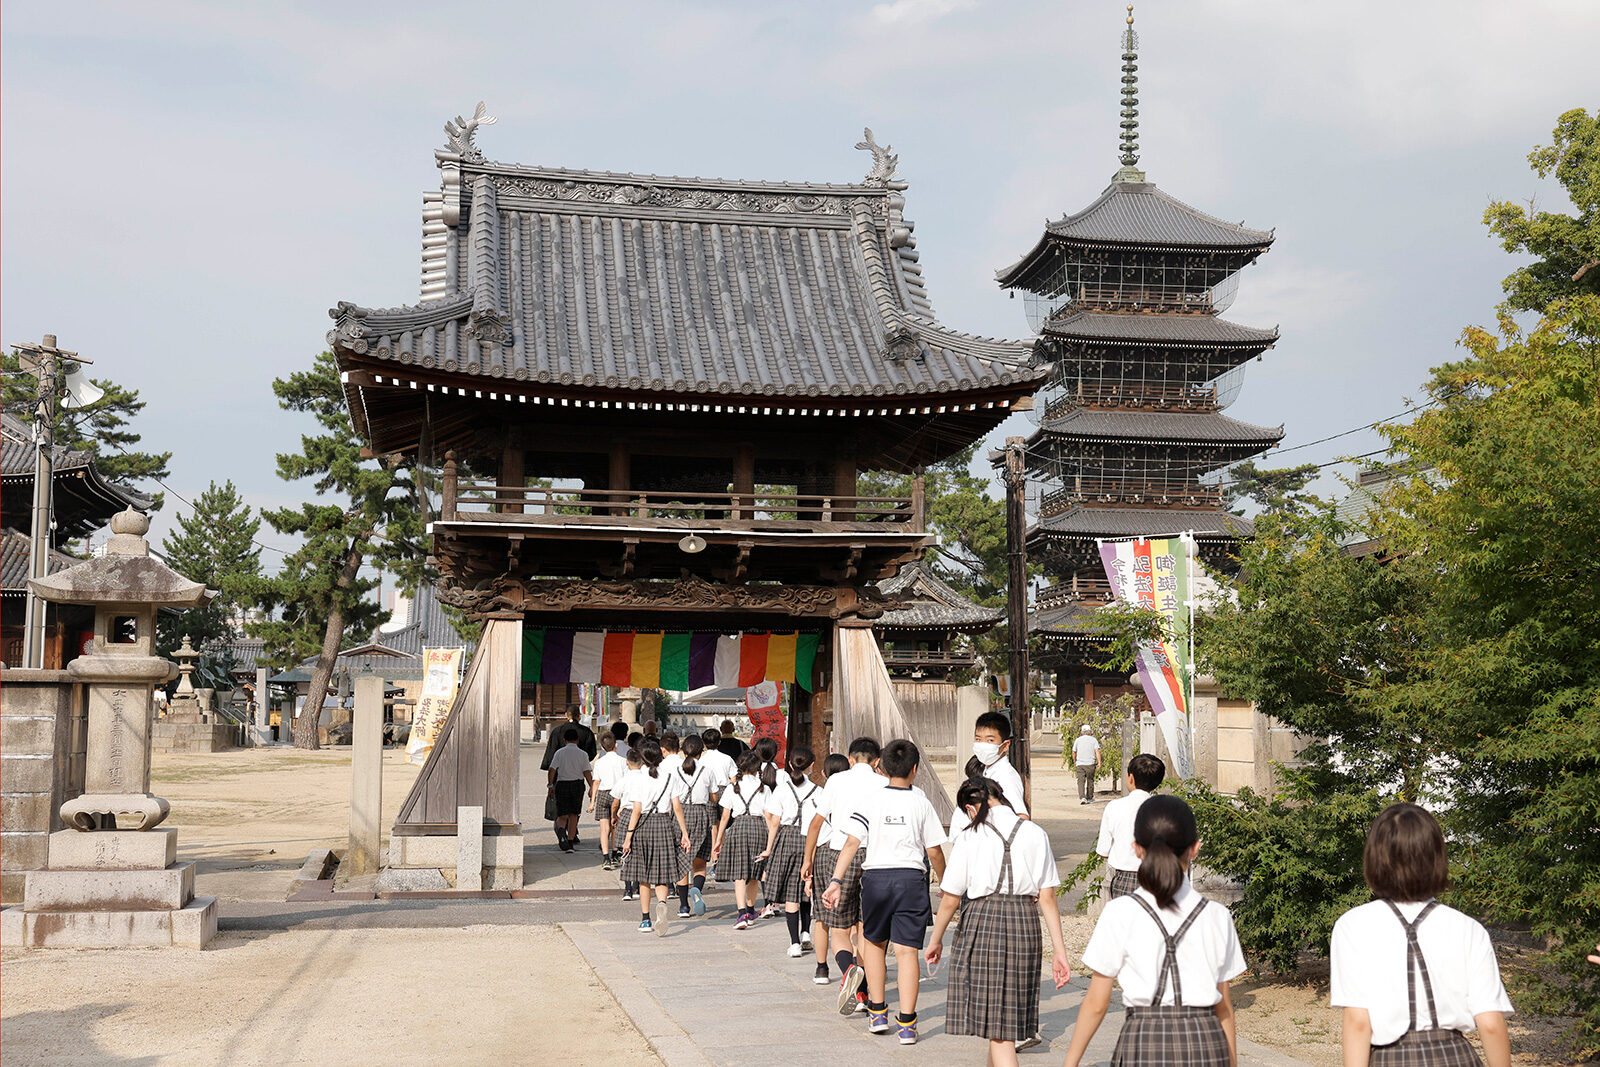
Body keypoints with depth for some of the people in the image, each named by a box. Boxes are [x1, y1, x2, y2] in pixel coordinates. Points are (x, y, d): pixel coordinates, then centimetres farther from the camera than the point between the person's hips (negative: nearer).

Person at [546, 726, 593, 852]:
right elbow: (587, 772, -4)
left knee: (562, 815, 2)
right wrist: (592, 787, 3)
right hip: (577, 784, 1)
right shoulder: (582, 754, 0)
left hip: (562, 785, -1)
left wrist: (551, 785, 0)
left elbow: (552, 769, -6)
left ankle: (561, 829, -31)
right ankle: (571, 842, 11)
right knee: (573, 814, 13)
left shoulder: (559, 753, 1)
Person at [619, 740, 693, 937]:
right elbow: (677, 807, -2)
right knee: (661, 873, 4)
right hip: (664, 824, 1)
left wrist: (629, 836, -4)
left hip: (643, 825, -1)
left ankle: (645, 920, 16)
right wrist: (684, 833, 1)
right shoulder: (671, 777, 1)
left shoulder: (640, 778, -4)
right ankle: (662, 902, -28)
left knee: (643, 875, 12)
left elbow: (637, 810, -7)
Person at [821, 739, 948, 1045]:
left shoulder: (870, 800, 0)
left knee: (874, 942, 20)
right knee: (907, 950, 0)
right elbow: (934, 851, 4)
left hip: (876, 877, 1)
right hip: (911, 877, -1)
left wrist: (836, 881, -10)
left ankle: (878, 1012, 22)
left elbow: (852, 843, -8)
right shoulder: (921, 804, 1)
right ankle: (906, 1023, -4)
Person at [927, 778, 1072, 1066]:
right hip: (1025, 923, 4)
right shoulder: (1035, 834, 5)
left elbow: (950, 900, -2)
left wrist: (935, 940, 13)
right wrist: (1059, 951, 5)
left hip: (981, 920, -4)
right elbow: (1047, 898, 2)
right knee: (1009, 1018, 18)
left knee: (998, 1027, -1)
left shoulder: (969, 838, -4)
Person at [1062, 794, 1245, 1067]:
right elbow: (1223, 1006, 9)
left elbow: (1096, 1004, 0)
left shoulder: (1120, 914, -5)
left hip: (1142, 1045, -2)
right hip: (1207, 1043, 2)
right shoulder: (1217, 917, 3)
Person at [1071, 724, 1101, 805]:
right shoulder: (1093, 739, 4)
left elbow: (1074, 752, 14)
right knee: (1090, 781, 13)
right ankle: (1090, 798, 21)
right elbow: (1097, 751, -6)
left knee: (1081, 781, -4)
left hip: (1080, 764, 0)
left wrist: (1075, 761, 30)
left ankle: (1082, 797, -21)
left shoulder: (1078, 740, 9)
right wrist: (1099, 762, -8)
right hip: (1091, 764, 0)